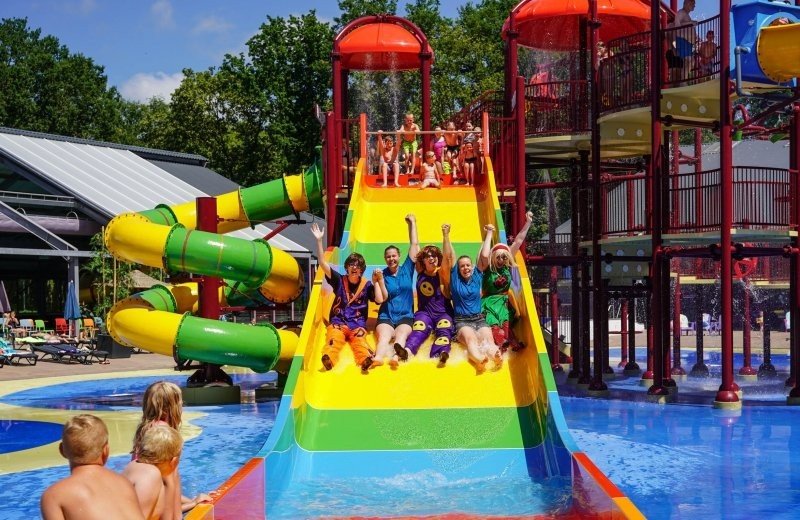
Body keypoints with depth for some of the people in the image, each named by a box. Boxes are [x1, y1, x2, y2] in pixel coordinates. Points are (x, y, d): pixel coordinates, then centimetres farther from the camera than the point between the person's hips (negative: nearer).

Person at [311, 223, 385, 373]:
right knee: (334, 339, -33)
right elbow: (323, 263, 1)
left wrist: (377, 282, -4)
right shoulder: (339, 280, 10)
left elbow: (380, 300, -1)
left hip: (358, 325, 0)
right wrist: (319, 241, -6)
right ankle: (328, 359, -62)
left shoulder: (367, 284, 10)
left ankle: (366, 360, -61)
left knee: (360, 343, -32)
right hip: (338, 322, 0)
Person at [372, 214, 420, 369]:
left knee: (401, 335, -32)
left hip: (405, 316, 1)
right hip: (386, 317, -1)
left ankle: (395, 356, -62)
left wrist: (412, 223, 12)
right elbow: (382, 298, -2)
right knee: (384, 336, -32)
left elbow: (414, 245, 10)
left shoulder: (407, 269, 10)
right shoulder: (383, 275, 6)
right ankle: (378, 358, -62)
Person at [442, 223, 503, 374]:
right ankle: (479, 359, -69)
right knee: (470, 338, -36)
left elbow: (484, 256, 7)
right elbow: (449, 257, -2)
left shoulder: (477, 275, 12)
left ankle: (496, 356, -65)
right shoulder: (455, 278, 7)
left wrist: (489, 234, 9)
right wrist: (446, 235, -8)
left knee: (487, 338, -31)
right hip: (462, 320, -3)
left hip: (479, 318, 3)